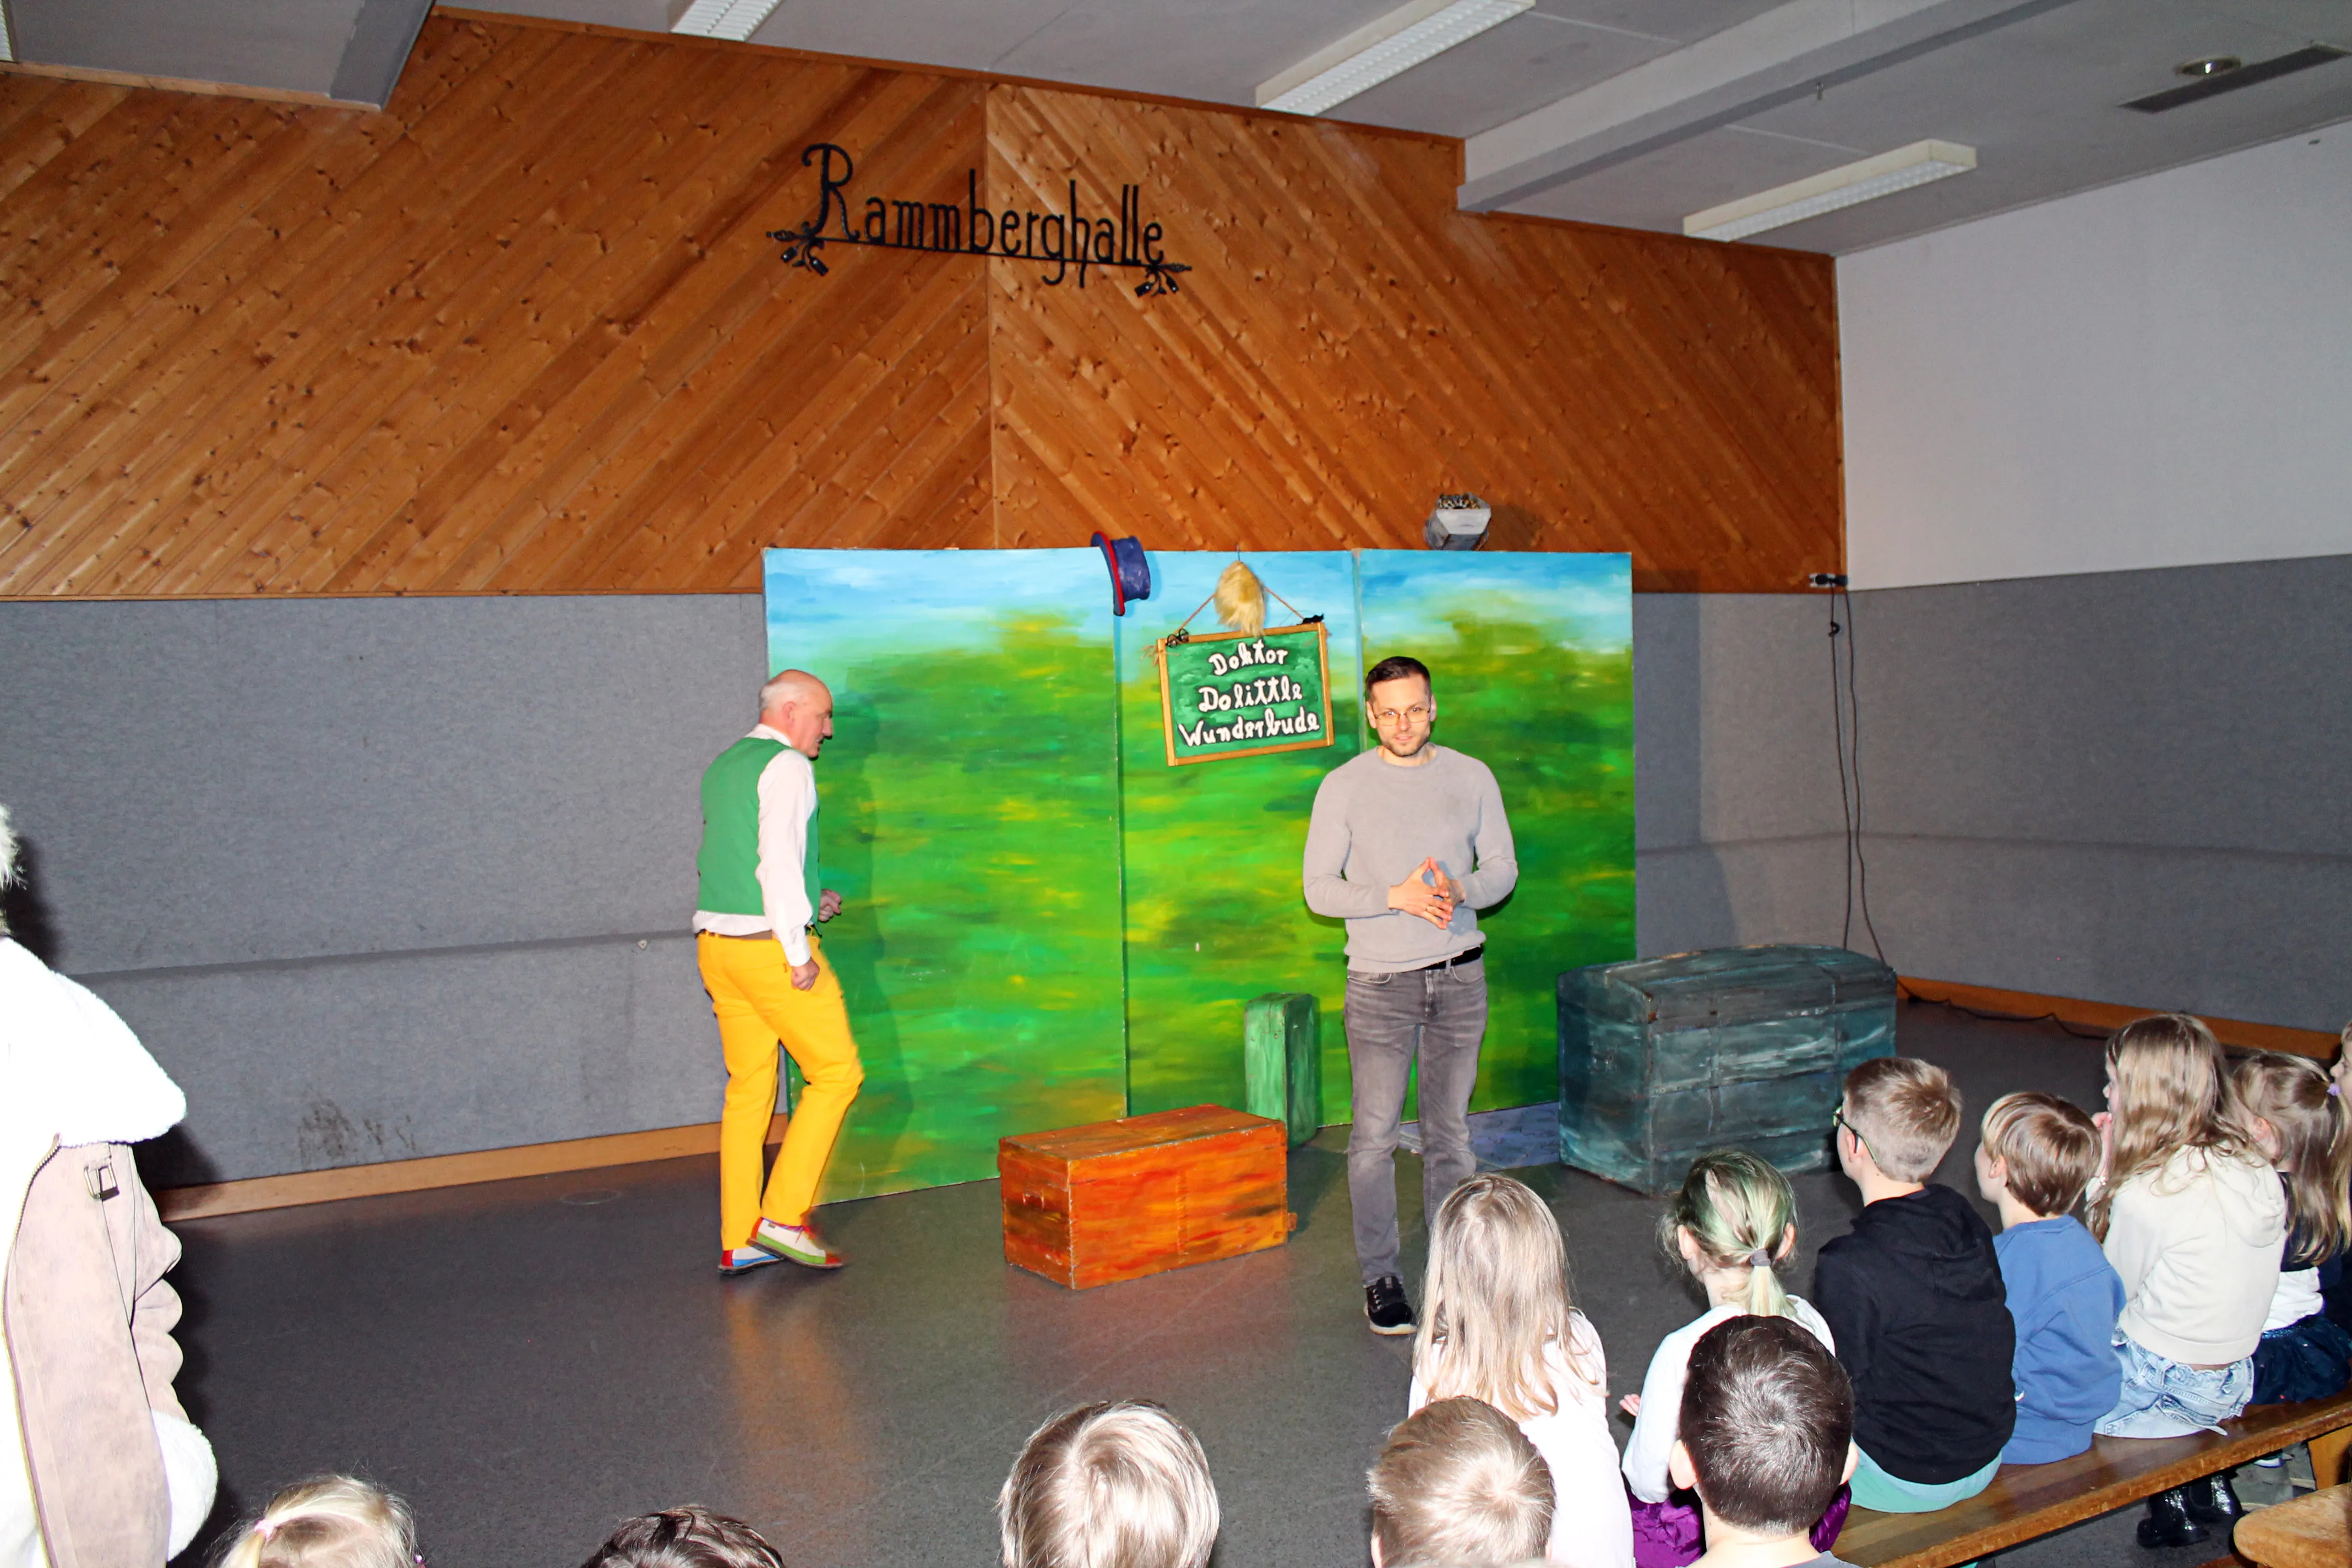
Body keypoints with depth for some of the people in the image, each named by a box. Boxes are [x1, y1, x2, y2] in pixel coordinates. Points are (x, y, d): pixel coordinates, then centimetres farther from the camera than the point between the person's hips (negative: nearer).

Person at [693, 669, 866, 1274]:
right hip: (769, 946, -9)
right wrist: (799, 952, -18)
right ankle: (783, 1217, -1)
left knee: (749, 1087, 12)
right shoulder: (787, 766, -10)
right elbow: (778, 859, -20)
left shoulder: (722, 767, 18)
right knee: (835, 1073, 2)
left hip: (716, 944, 9)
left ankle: (738, 1241, 14)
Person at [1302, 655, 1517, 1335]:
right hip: (1380, 981, -2)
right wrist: (1395, 897, -19)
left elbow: (1503, 868, 9)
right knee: (1374, 1137, -2)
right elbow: (1319, 890, -4)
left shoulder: (1471, 777, 5)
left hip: (1459, 976, 2)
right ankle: (1380, 1277, 10)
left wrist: (1461, 889, -13)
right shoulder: (1344, 786, -3)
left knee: (1450, 1132, 8)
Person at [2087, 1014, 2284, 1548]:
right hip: (2236, 1383, 7)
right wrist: (2114, 1184, 5)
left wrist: (2102, 1182, -10)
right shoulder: (2257, 1169, -4)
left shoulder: (2146, 1194, -25)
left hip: (2168, 1380, -7)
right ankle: (2203, 1478, 19)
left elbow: (2112, 1297, -11)